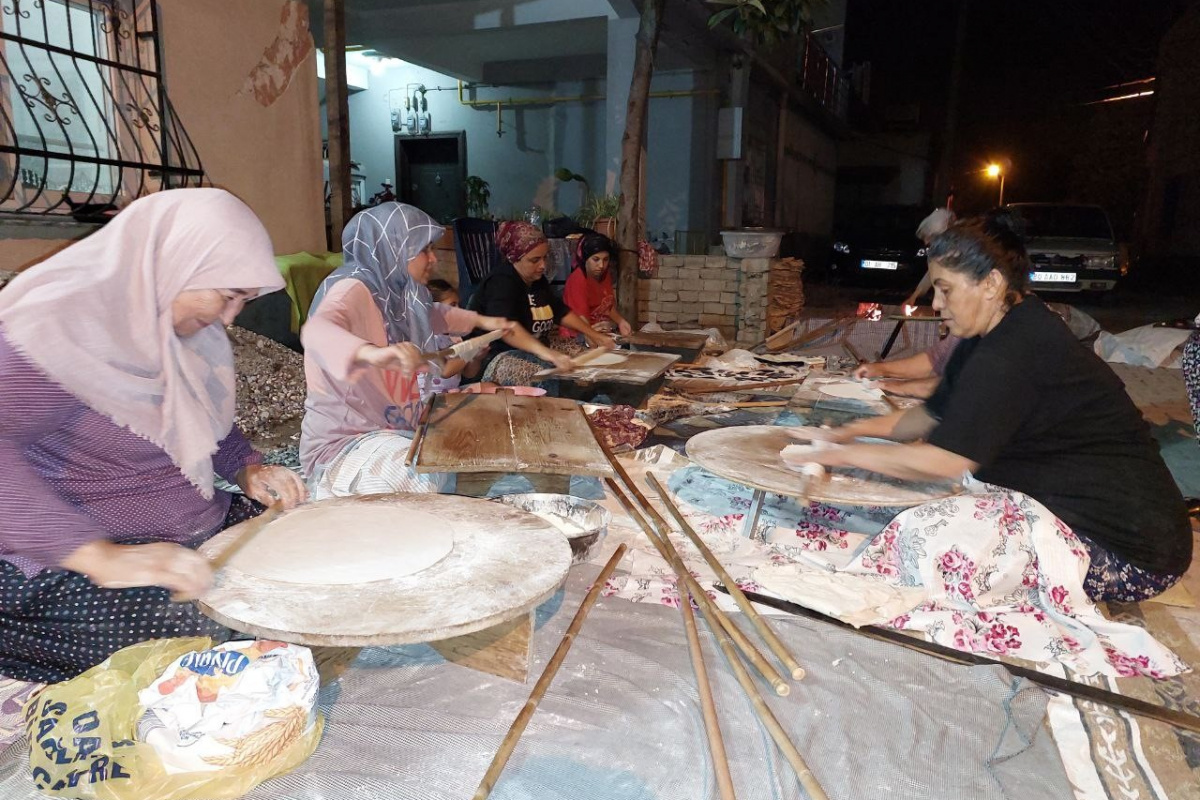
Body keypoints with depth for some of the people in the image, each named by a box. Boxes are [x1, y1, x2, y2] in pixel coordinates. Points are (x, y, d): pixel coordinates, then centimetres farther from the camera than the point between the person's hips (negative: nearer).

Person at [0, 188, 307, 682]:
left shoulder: (186, 323, 6)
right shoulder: (61, 326, -21)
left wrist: (247, 470, 3)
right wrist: (100, 557, -39)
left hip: (198, 530, 8)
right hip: (66, 564, -8)